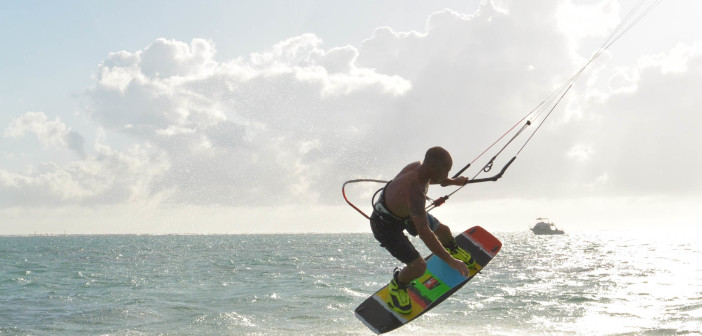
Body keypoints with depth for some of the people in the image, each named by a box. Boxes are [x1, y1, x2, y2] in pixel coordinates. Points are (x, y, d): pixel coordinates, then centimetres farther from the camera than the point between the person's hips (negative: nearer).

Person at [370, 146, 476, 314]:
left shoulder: (419, 166, -19)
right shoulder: (415, 192, -45)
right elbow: (424, 233, -47)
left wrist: (453, 181, 27)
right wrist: (451, 262, -43)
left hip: (404, 211, 9)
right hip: (386, 226, -8)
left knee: (443, 231, 21)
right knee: (419, 267, -11)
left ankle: (453, 249, 57)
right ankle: (398, 284, 23)